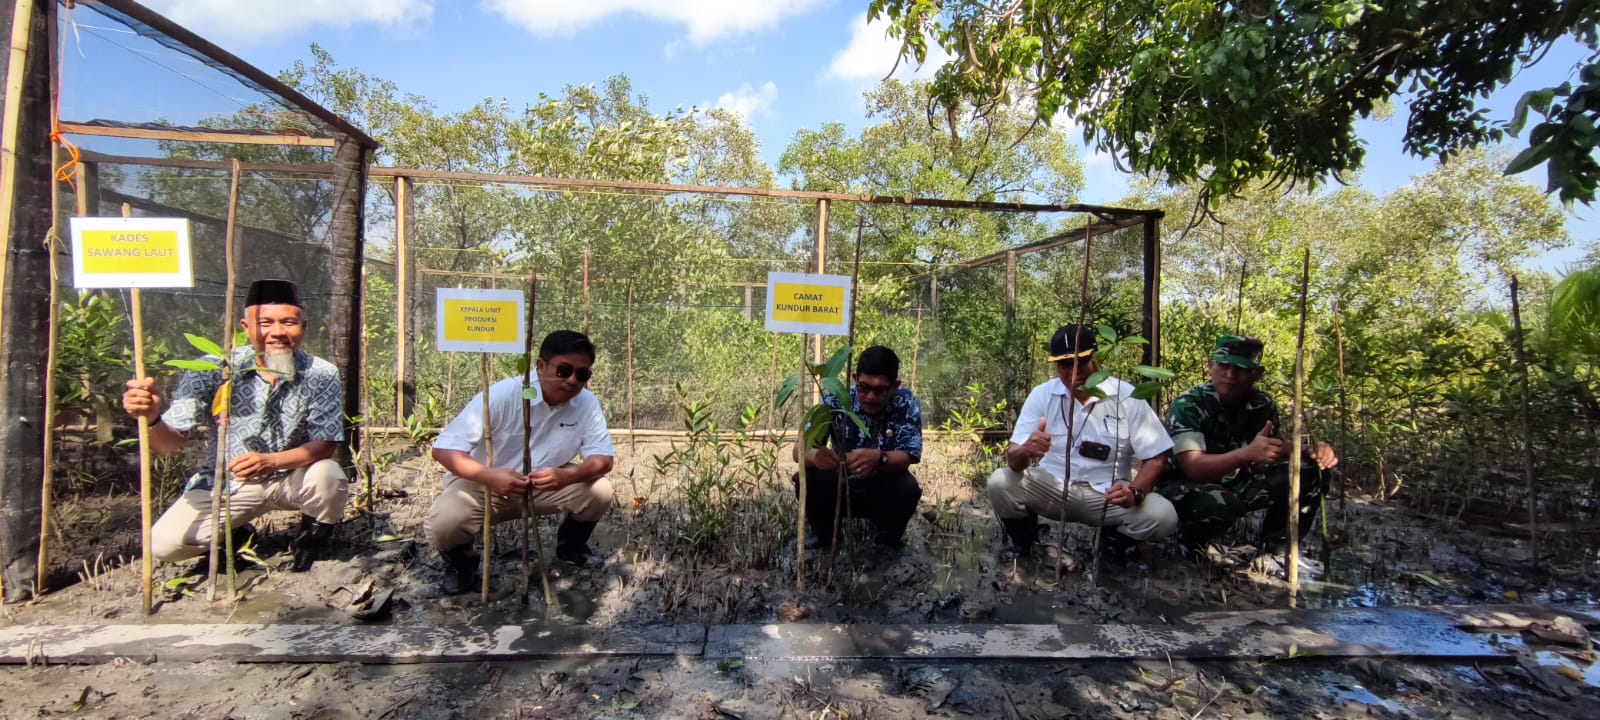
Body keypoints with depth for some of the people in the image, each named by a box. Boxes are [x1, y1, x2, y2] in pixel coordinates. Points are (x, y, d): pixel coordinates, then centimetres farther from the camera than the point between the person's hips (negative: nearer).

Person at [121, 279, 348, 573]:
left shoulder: (321, 375, -18)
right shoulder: (212, 370, -15)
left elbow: (325, 446, -18)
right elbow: (170, 444, -14)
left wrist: (270, 461, -35)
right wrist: (152, 418, -36)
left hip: (292, 477, -1)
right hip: (225, 482, 1)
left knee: (328, 475, -32)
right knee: (164, 543, -17)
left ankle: (310, 542, 1)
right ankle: (234, 537, 18)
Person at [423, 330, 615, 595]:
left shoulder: (587, 403, -16)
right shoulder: (501, 395, -26)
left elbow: (603, 459, -18)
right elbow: (444, 449, -27)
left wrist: (566, 476, -40)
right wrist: (489, 476, -45)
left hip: (546, 486, 3)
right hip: (483, 483, -2)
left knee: (599, 491, -22)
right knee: (441, 526, -30)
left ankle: (571, 545, 11)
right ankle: (460, 562, 9)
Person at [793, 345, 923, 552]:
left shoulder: (906, 404, -18)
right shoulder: (836, 399, -20)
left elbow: (908, 456, -27)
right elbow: (800, 448, -25)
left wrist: (878, 458, -50)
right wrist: (814, 455, -50)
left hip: (883, 492, 0)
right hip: (839, 487, 1)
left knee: (908, 488, -31)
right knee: (806, 480, -27)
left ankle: (887, 540, 2)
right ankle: (823, 534, 5)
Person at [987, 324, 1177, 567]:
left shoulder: (1128, 397, -8)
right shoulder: (1042, 395, -7)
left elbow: (1155, 457, -5)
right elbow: (1012, 458, -11)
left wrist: (1135, 492, -26)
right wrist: (1025, 451, -38)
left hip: (1107, 494, 0)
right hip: (1051, 488, 0)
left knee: (1163, 517, -26)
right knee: (1000, 483, -26)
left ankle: (1108, 547, 7)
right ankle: (1027, 547, 3)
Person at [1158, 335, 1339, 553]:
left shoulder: (1262, 405, -4)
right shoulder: (1187, 405, -22)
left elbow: (1275, 448, 11)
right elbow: (1193, 468, -31)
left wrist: (1311, 450, -11)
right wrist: (1247, 454, -47)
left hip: (1238, 485, 6)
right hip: (1188, 488, -6)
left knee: (1309, 471, -9)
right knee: (1217, 503, -39)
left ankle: (1276, 548, 6)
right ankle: (1196, 548, -4)